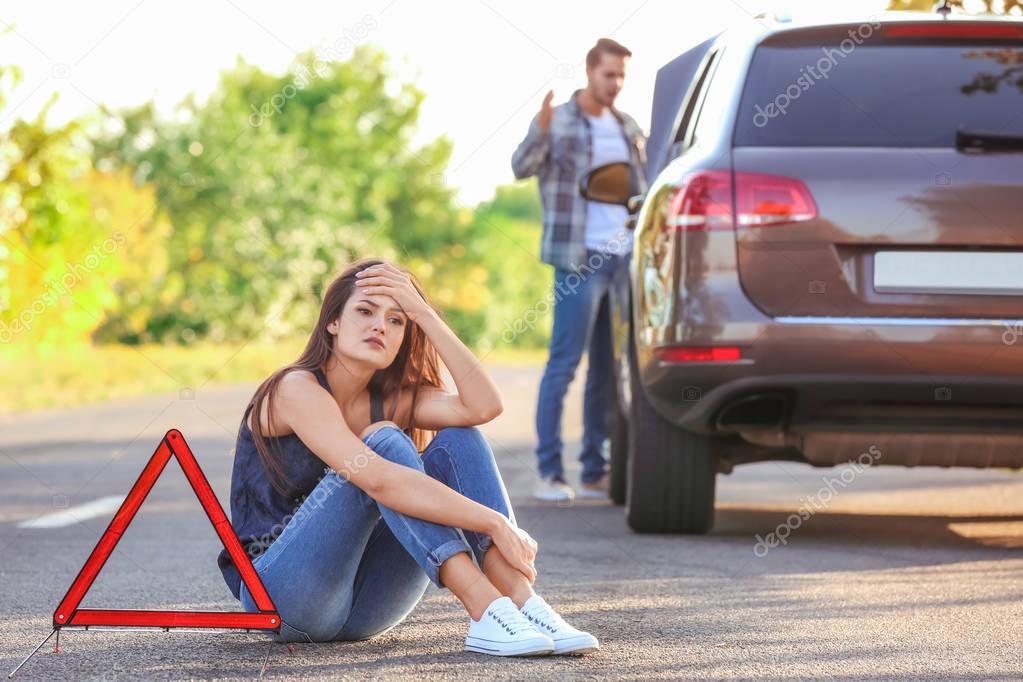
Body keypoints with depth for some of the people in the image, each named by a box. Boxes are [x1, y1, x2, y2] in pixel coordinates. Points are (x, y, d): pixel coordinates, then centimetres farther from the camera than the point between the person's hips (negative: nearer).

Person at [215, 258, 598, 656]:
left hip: (364, 609, 7)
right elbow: (377, 481, -30)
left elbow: (484, 406, -12)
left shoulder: (391, 400, 8)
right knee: (385, 443, -25)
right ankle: (486, 612, -38)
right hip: (279, 591, -7)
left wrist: (424, 314, -12)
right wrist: (497, 526, -33)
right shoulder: (297, 389, -14)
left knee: (458, 441, -10)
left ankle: (521, 601, -29)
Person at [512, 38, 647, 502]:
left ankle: (595, 473, 13)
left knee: (608, 369, 8)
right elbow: (521, 167, -20)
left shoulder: (628, 129, 15)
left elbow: (645, 189, 25)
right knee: (564, 364, -7)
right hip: (580, 258, -6)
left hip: (625, 256, 6)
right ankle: (549, 473, -5)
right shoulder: (558, 122, -3)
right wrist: (541, 130, -38)